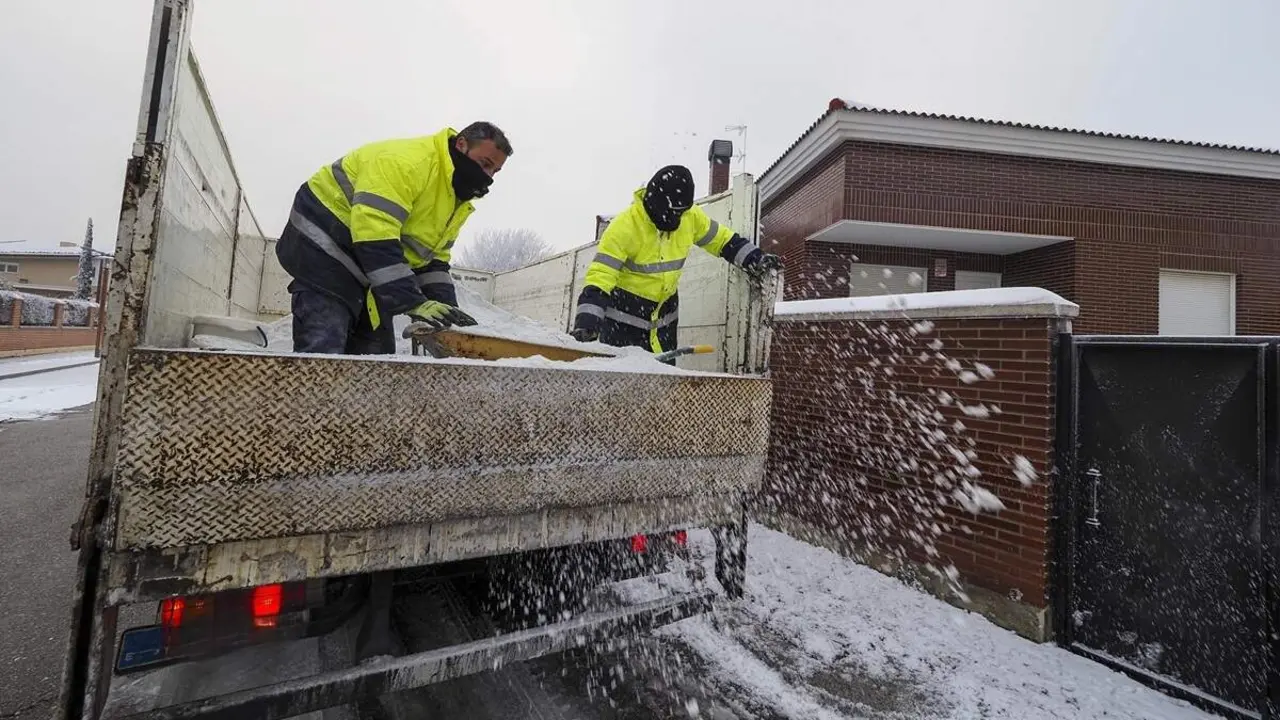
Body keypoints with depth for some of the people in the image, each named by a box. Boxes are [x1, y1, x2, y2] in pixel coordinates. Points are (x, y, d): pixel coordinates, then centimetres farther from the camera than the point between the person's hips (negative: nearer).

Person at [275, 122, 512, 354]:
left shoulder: (457, 201, 8)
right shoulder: (406, 161, -23)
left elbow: (433, 260, 9)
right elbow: (375, 238, -31)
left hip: (367, 269, 9)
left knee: (375, 353, 2)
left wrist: (446, 311, -7)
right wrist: (413, 302, -33)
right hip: (324, 250, -9)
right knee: (321, 354, -17)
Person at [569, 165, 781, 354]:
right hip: (623, 315, -5)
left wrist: (755, 259, 4)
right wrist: (586, 323, -37)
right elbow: (599, 277, -28)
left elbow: (720, 239, 10)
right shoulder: (624, 227, -24)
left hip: (665, 311, 5)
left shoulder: (690, 216, -8)